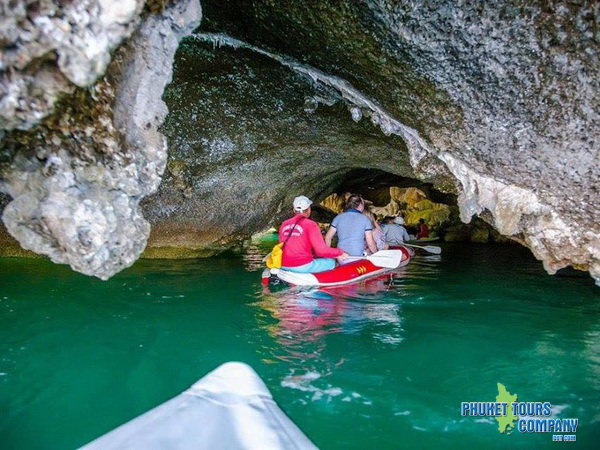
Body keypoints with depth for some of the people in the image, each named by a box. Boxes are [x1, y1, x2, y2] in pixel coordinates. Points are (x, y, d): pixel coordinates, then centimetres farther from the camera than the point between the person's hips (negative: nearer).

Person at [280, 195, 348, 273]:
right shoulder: (310, 224, -9)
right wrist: (340, 253, 1)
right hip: (302, 266, -6)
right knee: (331, 262, 14)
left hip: (283, 266, 7)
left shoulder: (284, 224, 8)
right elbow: (321, 250, -13)